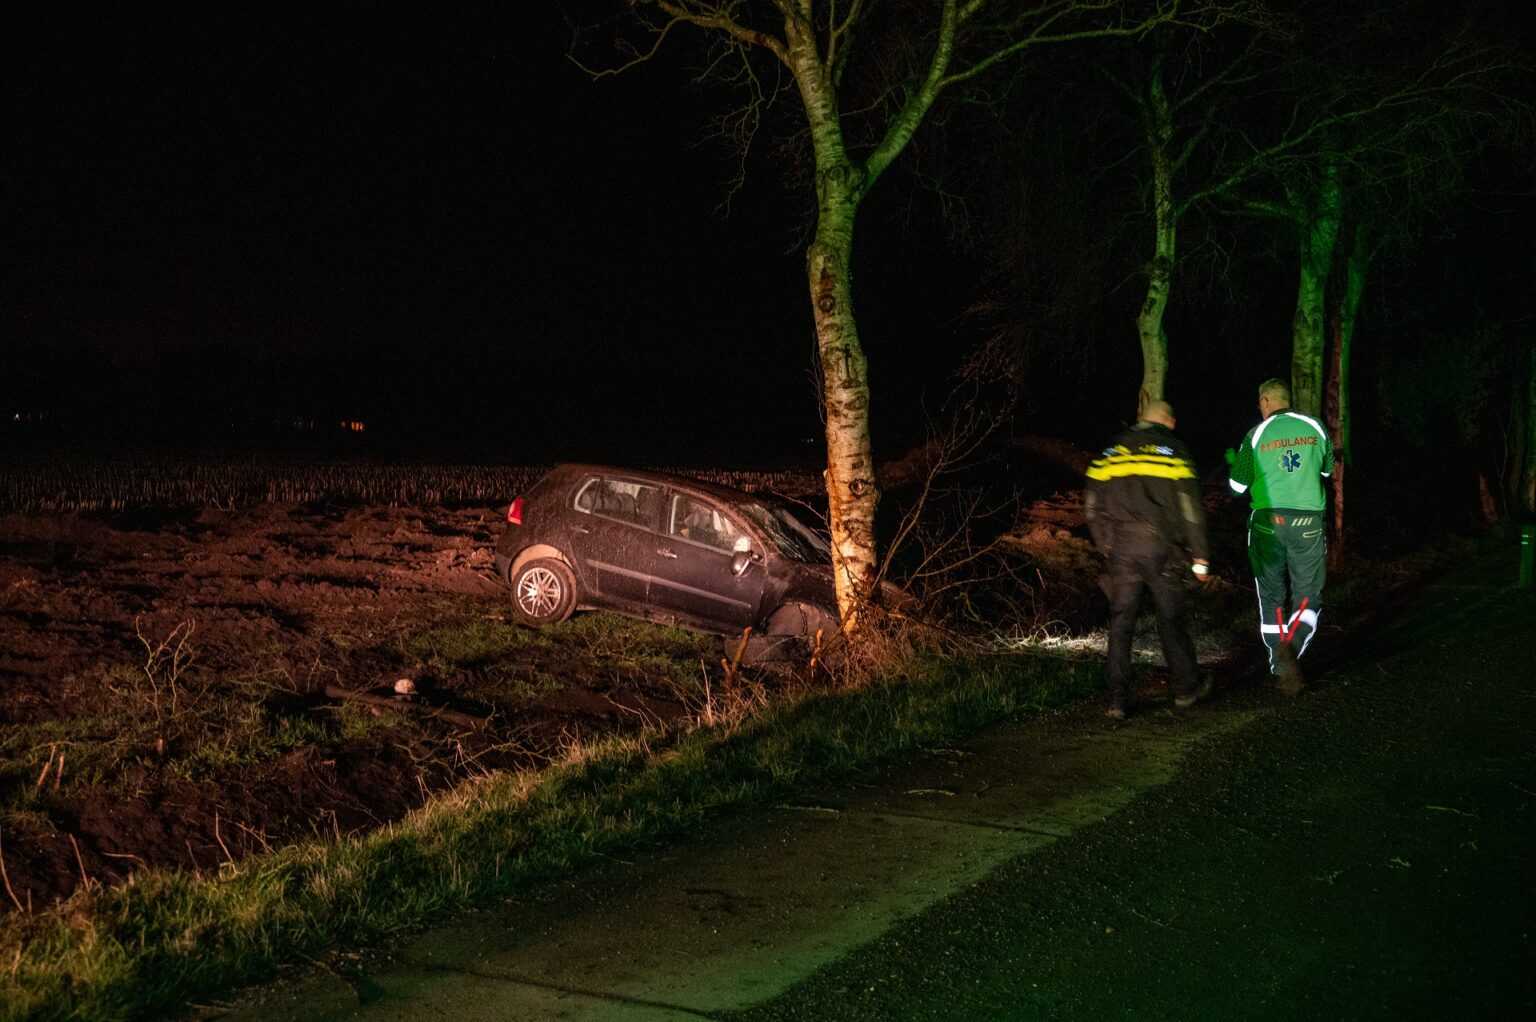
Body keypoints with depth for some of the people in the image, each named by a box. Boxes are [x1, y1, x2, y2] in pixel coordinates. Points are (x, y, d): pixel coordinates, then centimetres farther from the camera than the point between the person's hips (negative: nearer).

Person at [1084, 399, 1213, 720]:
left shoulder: (1112, 452, 12)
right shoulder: (1174, 451, 2)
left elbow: (1093, 506, 11)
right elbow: (1189, 507, -4)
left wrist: (1105, 546, 19)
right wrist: (1199, 555, 0)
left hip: (1122, 547, 2)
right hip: (1161, 545, -2)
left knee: (1121, 622, 4)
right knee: (1170, 618, 10)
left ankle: (1117, 698, -1)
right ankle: (1187, 687, 23)